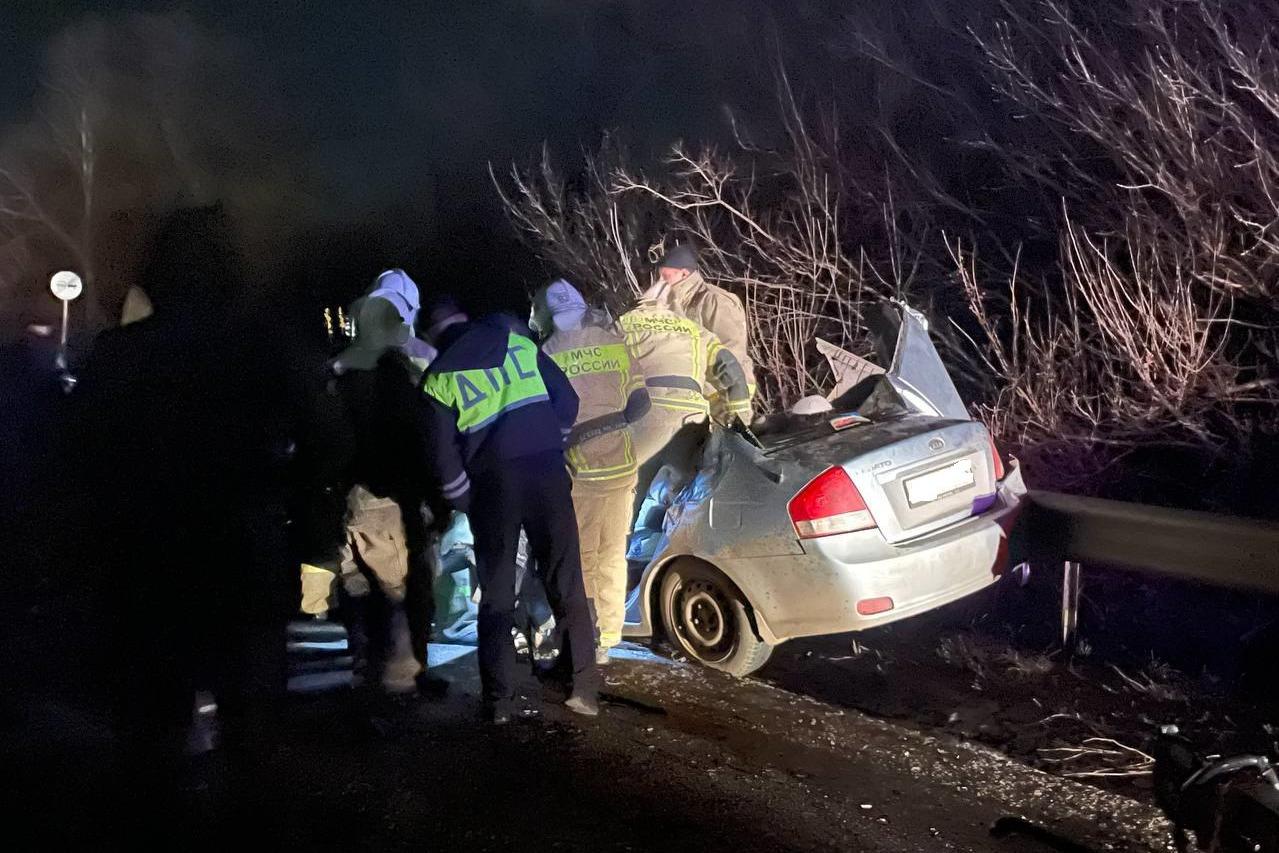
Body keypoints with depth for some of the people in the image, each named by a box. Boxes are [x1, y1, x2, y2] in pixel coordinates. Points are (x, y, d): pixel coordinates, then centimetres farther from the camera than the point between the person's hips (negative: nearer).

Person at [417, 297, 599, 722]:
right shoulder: (518, 343, 10)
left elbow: (443, 455, 0)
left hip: (493, 484, -1)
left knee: (497, 595, 10)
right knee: (567, 585, 7)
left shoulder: (438, 378, 5)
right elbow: (567, 400, 10)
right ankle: (583, 688, 7)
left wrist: (464, 503, 12)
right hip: (547, 472, 1)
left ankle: (499, 701, 10)